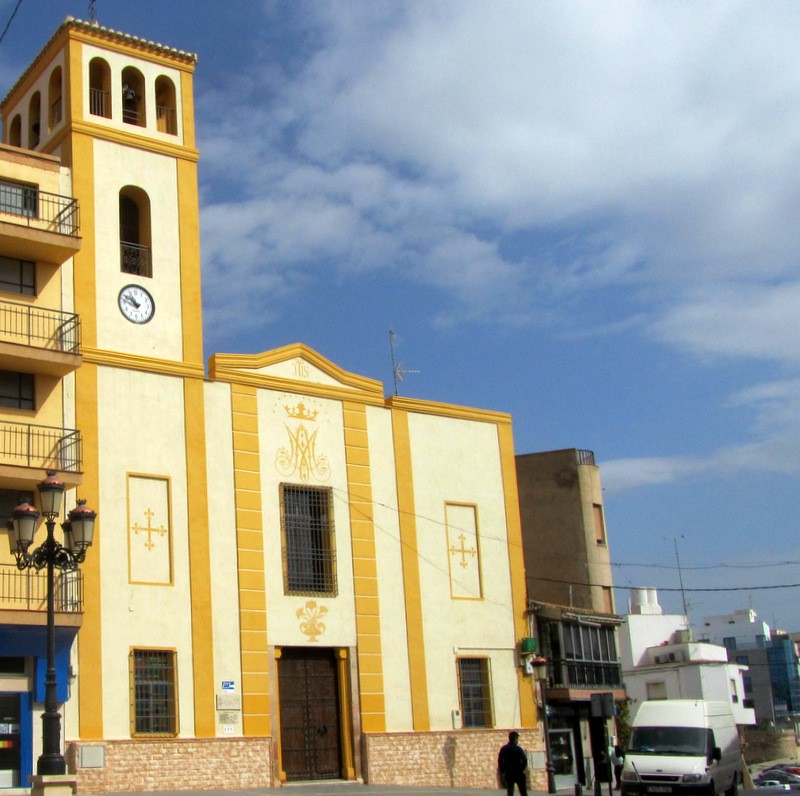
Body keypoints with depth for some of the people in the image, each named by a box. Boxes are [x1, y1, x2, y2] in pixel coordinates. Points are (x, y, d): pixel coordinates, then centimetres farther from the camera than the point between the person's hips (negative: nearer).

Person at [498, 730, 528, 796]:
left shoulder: (503, 749, 2)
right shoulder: (518, 749, -8)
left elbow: (500, 761, -1)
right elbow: (524, 760, -14)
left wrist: (502, 772, 5)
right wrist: (522, 769, -3)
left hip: (508, 774, 3)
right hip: (519, 773, -3)